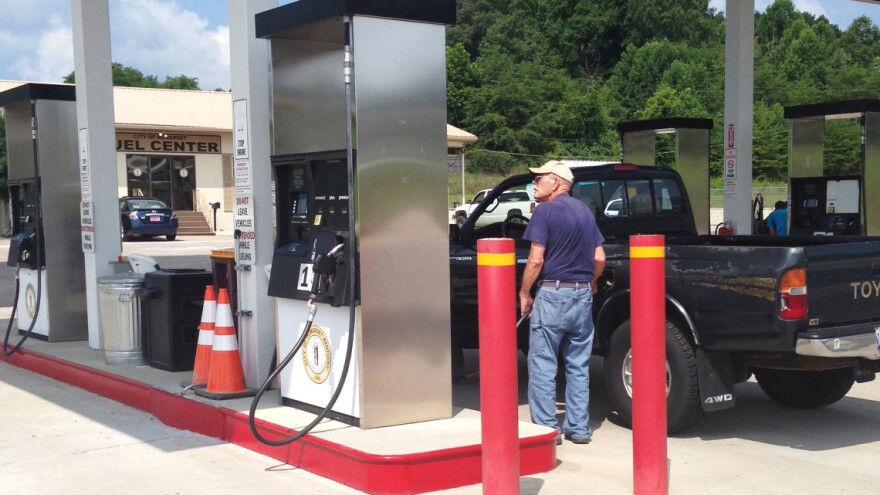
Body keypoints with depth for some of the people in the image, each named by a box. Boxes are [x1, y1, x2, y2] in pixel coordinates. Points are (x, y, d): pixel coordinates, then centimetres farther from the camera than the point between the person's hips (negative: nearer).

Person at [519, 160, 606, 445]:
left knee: (543, 366, 1)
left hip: (552, 294, -7)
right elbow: (599, 258, 10)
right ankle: (578, 428, 15)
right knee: (579, 365, 12)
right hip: (583, 295, 7)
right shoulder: (585, 211, 12)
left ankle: (547, 428, 1)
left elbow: (536, 260, -14)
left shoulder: (545, 211, -9)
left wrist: (524, 293, -4)